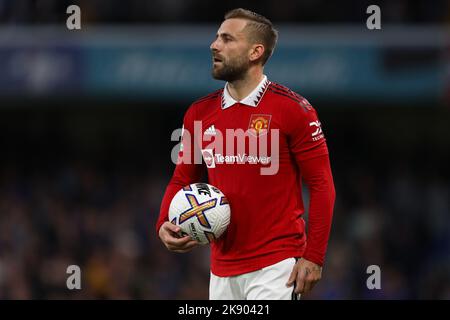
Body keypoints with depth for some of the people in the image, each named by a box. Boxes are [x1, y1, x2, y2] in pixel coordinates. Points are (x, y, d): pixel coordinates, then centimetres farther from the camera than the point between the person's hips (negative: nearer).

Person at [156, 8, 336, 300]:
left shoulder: (292, 109, -7)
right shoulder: (199, 113, 9)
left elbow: (322, 185, -6)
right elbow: (182, 180, 17)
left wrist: (313, 257, -12)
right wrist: (165, 226, -3)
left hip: (276, 268, -5)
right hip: (222, 270, 5)